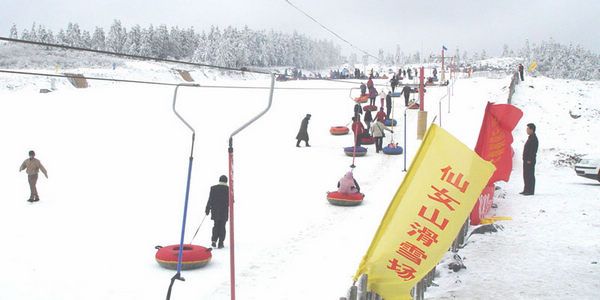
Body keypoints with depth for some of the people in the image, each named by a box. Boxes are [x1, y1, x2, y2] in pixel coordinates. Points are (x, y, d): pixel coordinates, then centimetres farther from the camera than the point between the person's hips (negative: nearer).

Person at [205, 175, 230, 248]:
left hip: (215, 211, 2)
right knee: (222, 227, 6)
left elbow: (210, 200, -2)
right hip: (224, 212, -1)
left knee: (216, 226, 16)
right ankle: (220, 243, 4)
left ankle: (214, 240, 0)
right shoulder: (228, 189, -5)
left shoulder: (213, 188, -2)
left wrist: (207, 209, 6)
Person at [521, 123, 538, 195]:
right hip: (526, 160, 10)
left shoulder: (534, 138, -14)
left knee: (530, 176, -6)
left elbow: (533, 150, -21)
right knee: (526, 176, 14)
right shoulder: (530, 138, 18)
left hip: (530, 161, -10)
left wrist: (529, 160, -23)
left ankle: (530, 191, -3)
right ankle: (526, 190, 20)